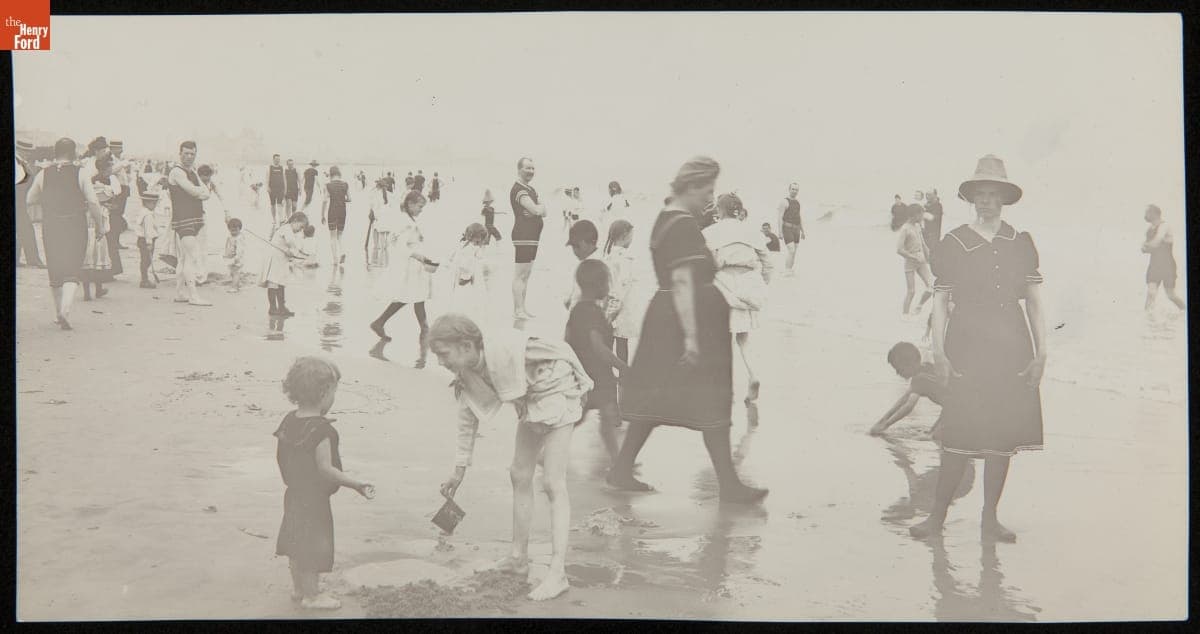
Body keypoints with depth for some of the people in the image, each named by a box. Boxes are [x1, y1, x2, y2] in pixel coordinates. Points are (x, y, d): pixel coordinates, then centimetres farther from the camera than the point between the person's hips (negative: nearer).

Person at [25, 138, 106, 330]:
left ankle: (59, 313, 26)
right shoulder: (80, 174, -6)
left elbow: (29, 200, 10)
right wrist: (99, 222, 3)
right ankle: (64, 310, -21)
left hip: (50, 227, 3)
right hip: (75, 227, -3)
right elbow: (93, 202, -10)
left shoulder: (43, 174, 1)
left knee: (55, 271, 16)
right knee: (72, 271, -1)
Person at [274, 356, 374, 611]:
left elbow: (282, 458, 8)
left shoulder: (289, 421, 0)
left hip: (294, 492, 9)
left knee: (297, 543, 20)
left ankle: (298, 588, 34)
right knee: (313, 547, 4)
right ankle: (311, 595, 15)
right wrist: (356, 485, -24)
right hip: (314, 499, -9)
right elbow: (325, 469, -28)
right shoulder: (322, 429, -25)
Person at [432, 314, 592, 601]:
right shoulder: (466, 373, -6)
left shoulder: (502, 350, -34)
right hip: (531, 401, 9)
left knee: (553, 483, -13)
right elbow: (468, 419, 6)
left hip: (557, 391, -9)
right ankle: (518, 558, 25)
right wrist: (459, 469, 11)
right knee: (519, 476, 12)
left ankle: (557, 572, -12)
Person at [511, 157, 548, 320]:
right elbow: (536, 210, -24)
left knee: (526, 274, 14)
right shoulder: (518, 190, -13)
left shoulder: (531, 189, 19)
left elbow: (543, 213, 13)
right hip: (523, 236, -10)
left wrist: (538, 209, -8)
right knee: (520, 274, -8)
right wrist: (542, 206, -2)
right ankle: (518, 310, -7)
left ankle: (521, 308, 21)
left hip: (533, 236, 10)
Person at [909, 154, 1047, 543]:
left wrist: (1040, 353, 2)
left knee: (1003, 438, 5)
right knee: (960, 437, -5)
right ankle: (937, 515, 7)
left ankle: (990, 519, 17)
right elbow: (940, 300, 1)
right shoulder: (953, 245, 1)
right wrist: (939, 353, -6)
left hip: (1012, 350, 3)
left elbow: (1034, 300, 9)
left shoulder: (1021, 244, 8)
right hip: (967, 348, -3)